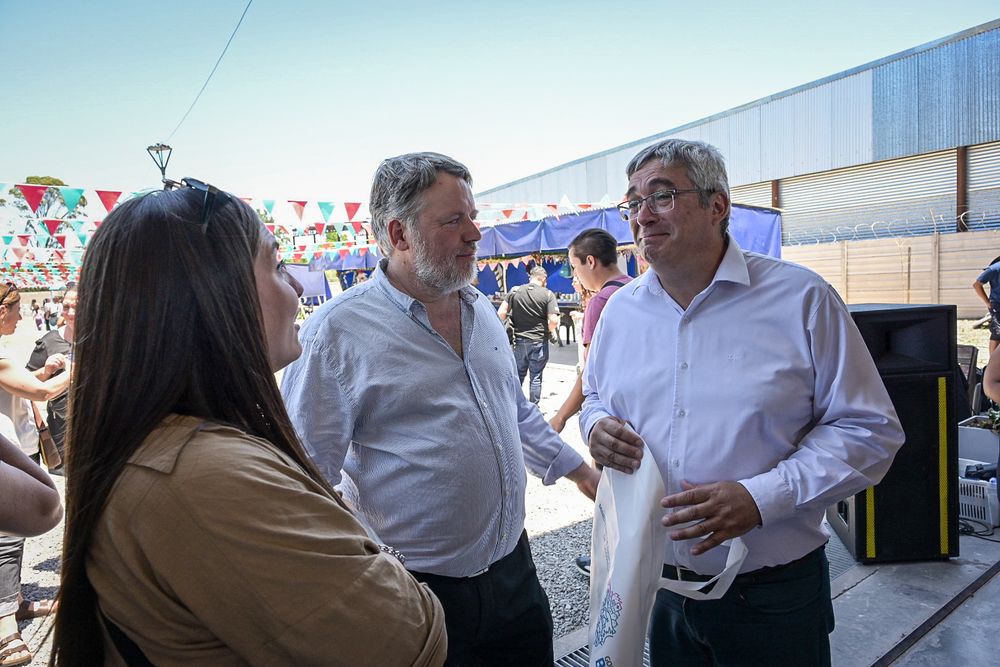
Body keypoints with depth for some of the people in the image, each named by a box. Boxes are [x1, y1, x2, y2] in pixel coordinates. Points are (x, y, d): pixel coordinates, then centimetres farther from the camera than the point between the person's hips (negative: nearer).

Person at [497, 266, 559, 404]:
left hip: (518, 340, 3)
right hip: (539, 341, -2)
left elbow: (501, 313, -6)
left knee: (518, 374, 17)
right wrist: (549, 331, 4)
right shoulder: (548, 294, -8)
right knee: (536, 376, 8)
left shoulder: (515, 291, -1)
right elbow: (554, 320, -16)